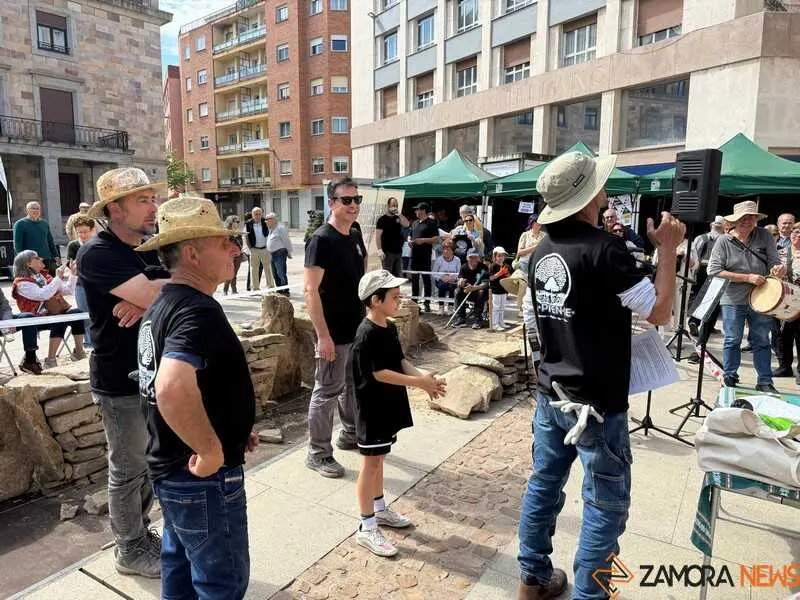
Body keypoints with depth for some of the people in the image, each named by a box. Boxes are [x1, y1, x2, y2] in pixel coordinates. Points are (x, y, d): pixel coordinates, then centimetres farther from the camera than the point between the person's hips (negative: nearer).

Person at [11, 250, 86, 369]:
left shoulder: (43, 276, 17)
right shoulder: (22, 283, -6)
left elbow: (68, 291, 17)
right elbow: (43, 295, -23)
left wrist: (72, 274, 4)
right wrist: (58, 278, -21)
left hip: (55, 312, 6)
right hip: (37, 318, -6)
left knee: (77, 312, -23)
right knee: (60, 321, -35)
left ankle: (78, 352, -17)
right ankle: (50, 360, -31)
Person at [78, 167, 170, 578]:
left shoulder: (151, 248, 8)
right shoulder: (97, 254, -17)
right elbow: (151, 294, -29)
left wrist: (146, 300, -21)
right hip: (121, 383, -7)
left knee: (152, 464, 19)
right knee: (129, 470, 8)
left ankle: (139, 532, 39)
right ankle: (131, 551, 27)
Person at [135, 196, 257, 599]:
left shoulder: (163, 304, 7)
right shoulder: (198, 310, -25)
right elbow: (172, 388, -44)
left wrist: (234, 427, 14)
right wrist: (212, 451, -28)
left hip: (172, 466, 10)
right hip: (202, 477, -9)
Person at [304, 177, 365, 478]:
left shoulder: (355, 237, 9)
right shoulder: (321, 240, -16)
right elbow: (310, 290, -20)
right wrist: (323, 335, -23)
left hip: (358, 328, 8)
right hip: (334, 334, -8)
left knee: (353, 385, 21)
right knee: (327, 392, 2)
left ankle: (351, 435, 39)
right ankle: (318, 454, 16)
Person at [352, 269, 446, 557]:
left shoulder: (390, 328, 6)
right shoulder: (367, 336, -23)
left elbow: (401, 360, 9)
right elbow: (380, 373, -24)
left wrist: (423, 377, -8)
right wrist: (419, 382, -23)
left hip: (388, 407, 9)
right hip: (372, 409, -9)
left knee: (379, 459, 21)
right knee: (370, 463, 1)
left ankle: (379, 509, 37)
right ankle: (367, 528, 12)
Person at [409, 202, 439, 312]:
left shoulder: (431, 223, -3)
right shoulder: (415, 223, 18)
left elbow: (436, 238, -9)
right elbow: (410, 236, 29)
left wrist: (423, 240, -18)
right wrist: (410, 241, 7)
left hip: (425, 255, -7)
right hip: (414, 254, 7)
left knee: (426, 279, -3)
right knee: (414, 279, 10)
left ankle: (427, 303, 1)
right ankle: (414, 300, 18)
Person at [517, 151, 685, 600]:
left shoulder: (544, 252, 4)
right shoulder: (604, 248, -19)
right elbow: (660, 313, -14)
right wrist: (668, 250, -5)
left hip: (551, 393, 8)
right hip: (596, 403, -7)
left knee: (544, 484, 18)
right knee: (606, 504, 8)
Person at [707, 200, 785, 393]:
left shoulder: (764, 236, 2)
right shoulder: (724, 242, -6)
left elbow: (774, 261, 3)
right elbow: (714, 270, -13)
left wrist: (778, 269, -23)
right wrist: (748, 278, -16)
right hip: (733, 301, -2)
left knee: (761, 341, 11)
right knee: (732, 341, 8)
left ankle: (765, 382, 20)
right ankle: (729, 378, 23)